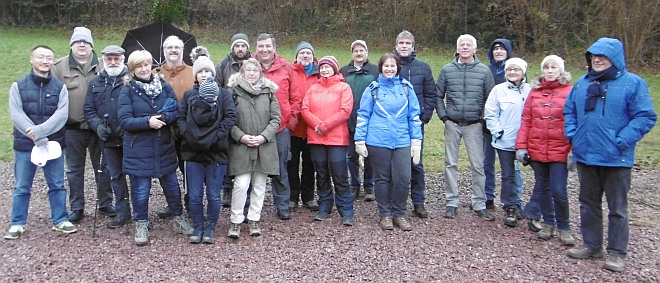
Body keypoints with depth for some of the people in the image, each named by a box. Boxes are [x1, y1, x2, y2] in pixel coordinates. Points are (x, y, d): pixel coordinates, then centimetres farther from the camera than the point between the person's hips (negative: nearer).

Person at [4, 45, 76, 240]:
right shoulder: (18, 86, 0)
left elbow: (62, 114, -11)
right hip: (25, 145, -1)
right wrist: (38, 139, -19)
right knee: (21, 187, 9)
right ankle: (17, 223, 21)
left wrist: (39, 131, -23)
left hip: (53, 144, 1)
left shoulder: (60, 87, 2)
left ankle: (60, 220, 21)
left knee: (57, 185, 9)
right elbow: (17, 116, -10)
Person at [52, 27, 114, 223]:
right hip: (73, 128, 0)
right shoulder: (60, 66, 2)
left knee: (103, 167, 9)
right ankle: (77, 208, 20)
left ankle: (105, 204, 24)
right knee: (74, 169, 9)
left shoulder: (102, 66, 5)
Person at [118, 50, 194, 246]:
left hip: (164, 147, 3)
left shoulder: (164, 86, 3)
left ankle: (178, 218, 31)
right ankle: (141, 224, 24)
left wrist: (163, 117, -20)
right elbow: (124, 121, -11)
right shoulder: (128, 90, -5)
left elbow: (176, 112, 0)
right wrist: (148, 121, -24)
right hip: (138, 149, -2)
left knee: (171, 185, 12)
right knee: (141, 189, 6)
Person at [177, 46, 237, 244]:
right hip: (193, 151, 2)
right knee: (195, 195, 5)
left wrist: (216, 137, -15)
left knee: (214, 195, 3)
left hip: (216, 152, -2)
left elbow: (230, 117, -7)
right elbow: (180, 118, 5)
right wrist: (188, 133, -12)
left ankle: (210, 228, 20)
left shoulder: (222, 94, 3)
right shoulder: (189, 95, 11)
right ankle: (198, 227, 22)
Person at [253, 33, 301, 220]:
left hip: (281, 127, 0)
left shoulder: (285, 68, 4)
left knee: (280, 169, 8)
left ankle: (283, 206, 19)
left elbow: (295, 97, 7)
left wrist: (291, 119, 1)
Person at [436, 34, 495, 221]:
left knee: (478, 165, 1)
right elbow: (438, 96, 8)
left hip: (474, 125, -1)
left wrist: (484, 120, -2)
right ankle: (452, 202, 16)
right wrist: (443, 116, -1)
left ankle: (480, 204, 11)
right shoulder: (447, 70, 4)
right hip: (452, 124, 1)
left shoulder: (484, 71, 2)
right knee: (451, 164, 6)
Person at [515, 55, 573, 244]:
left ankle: (564, 228, 15)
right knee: (542, 188, 13)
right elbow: (526, 120, 6)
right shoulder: (535, 91, 7)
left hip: (559, 151, -4)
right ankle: (548, 224, 29)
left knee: (559, 191, -5)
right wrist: (521, 146, 0)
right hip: (536, 150, 4)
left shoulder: (570, 92, -3)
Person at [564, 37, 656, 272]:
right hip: (585, 155, 5)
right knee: (588, 203, 15)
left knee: (617, 207, 6)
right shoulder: (582, 83, 8)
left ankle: (617, 253, 17)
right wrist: (572, 135, 3)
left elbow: (646, 117, -12)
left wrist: (621, 141, -17)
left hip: (616, 158, -5)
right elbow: (569, 111, 17)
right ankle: (591, 245, 29)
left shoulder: (633, 83, -8)